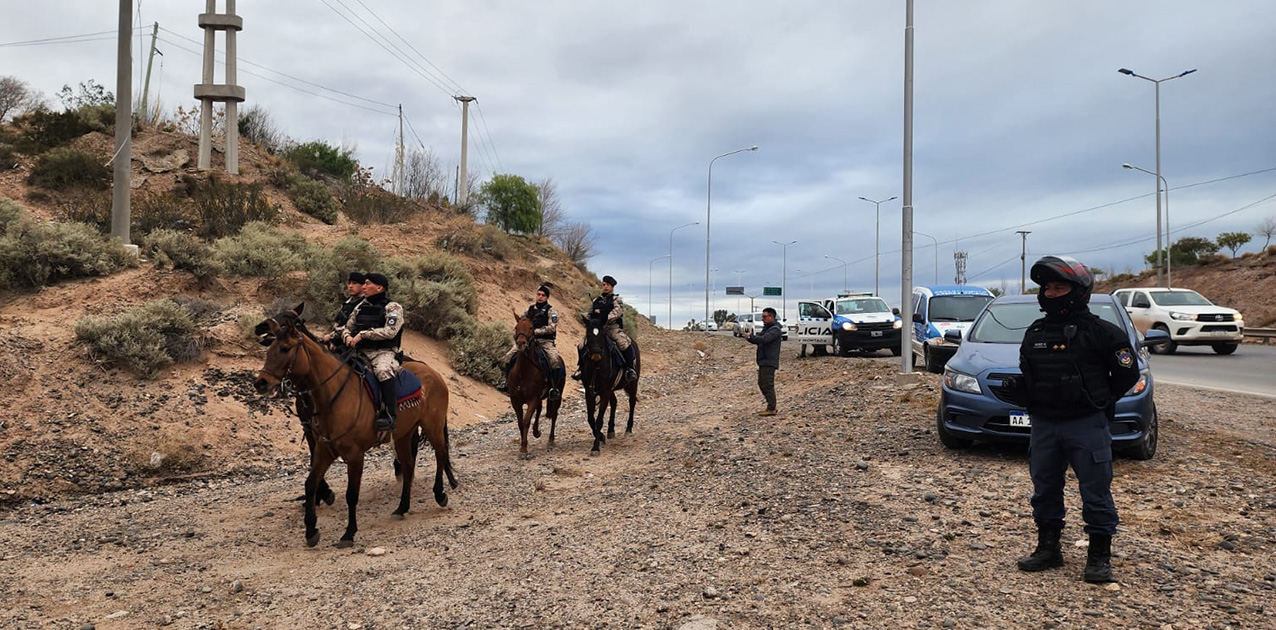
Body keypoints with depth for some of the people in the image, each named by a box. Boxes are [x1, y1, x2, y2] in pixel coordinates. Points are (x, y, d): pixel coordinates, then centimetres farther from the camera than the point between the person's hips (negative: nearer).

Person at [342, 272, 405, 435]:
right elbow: (347, 328, 23)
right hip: (361, 352, 7)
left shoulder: (393, 307, -1)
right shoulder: (361, 307, 19)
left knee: (383, 370, -38)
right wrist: (348, 337, -2)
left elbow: (390, 331, -16)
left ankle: (389, 414, -38)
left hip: (383, 352, -7)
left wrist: (362, 334, -17)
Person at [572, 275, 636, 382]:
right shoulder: (596, 300, 20)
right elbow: (590, 314, 26)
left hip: (613, 328, -5)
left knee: (624, 343, -29)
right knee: (581, 345, -4)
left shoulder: (616, 299, 5)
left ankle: (630, 368, -18)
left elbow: (617, 311, -13)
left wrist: (606, 319, -27)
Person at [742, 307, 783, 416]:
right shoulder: (766, 328, 19)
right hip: (763, 361, 10)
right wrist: (749, 338, -5)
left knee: (768, 385, -9)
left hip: (769, 362, -10)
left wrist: (750, 336, -21)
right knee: (762, 384, 12)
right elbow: (757, 340, 15)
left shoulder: (775, 329, -12)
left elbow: (764, 339, -27)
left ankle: (771, 409, -5)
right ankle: (770, 406, 20)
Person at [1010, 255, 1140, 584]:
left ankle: (1100, 556, 12)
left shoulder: (1100, 332, -6)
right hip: (1043, 425, 5)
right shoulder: (1035, 333, 10)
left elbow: (1128, 372, 0)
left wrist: (1101, 402, -1)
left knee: (1096, 491, 2)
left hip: (1087, 425, -5)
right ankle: (1048, 548, 25)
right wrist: (1021, 389, 4)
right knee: (1045, 489, 12)